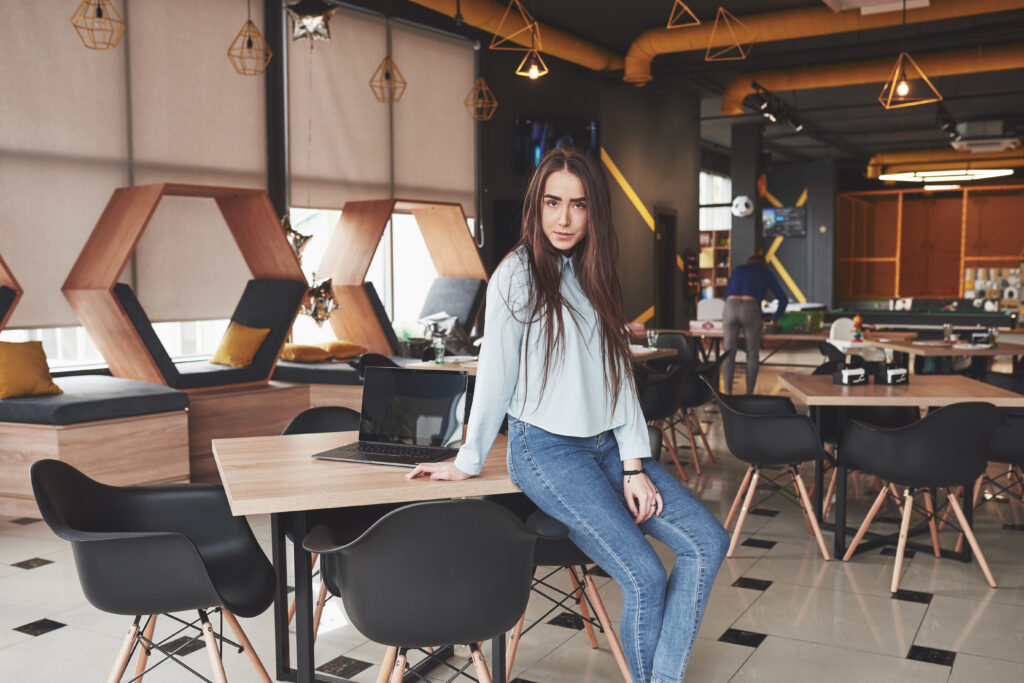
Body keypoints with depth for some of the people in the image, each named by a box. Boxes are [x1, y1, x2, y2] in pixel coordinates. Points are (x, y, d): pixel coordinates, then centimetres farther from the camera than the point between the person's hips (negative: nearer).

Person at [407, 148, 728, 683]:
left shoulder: (592, 276, 13)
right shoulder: (519, 273, -6)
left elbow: (618, 373, 8)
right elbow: (496, 373, -7)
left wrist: (634, 465, 1)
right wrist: (468, 462, -5)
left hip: (606, 444, 7)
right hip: (545, 448, -7)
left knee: (707, 542, -5)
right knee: (645, 578, -16)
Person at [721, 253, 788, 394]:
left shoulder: (737, 270, 28)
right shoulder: (766, 273, 22)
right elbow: (784, 299, 22)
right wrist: (775, 319, 34)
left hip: (730, 308, 2)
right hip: (750, 310, -2)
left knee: (728, 354, 8)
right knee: (752, 355, 10)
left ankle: (727, 394, 5)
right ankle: (749, 394, 8)